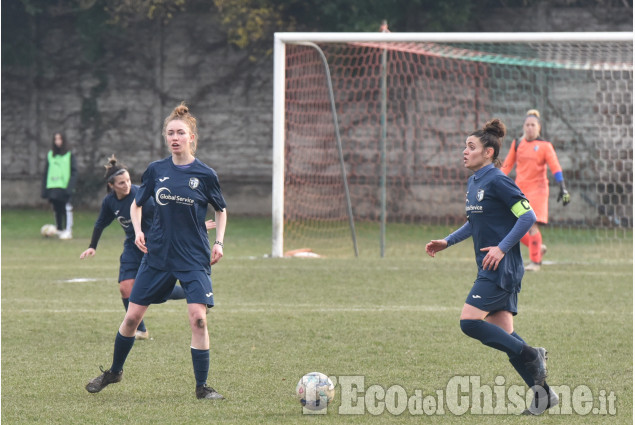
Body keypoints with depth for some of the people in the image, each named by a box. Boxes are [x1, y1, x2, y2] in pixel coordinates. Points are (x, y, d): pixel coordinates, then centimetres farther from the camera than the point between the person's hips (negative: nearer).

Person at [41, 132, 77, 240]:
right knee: (57, 210, 3)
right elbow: (46, 173, 15)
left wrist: (70, 187, -13)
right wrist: (44, 189, 8)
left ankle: (68, 230, -10)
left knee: (67, 209, -11)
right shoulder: (50, 155, 14)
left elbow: (74, 172, -1)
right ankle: (59, 230, 11)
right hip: (53, 187, 3)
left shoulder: (69, 155, 4)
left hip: (65, 187, -3)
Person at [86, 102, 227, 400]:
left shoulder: (205, 175, -5)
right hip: (157, 254, 3)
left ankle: (202, 387, -5)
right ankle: (115, 371, 29)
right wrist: (138, 230, -2)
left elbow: (221, 210, 10)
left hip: (194, 258, -3)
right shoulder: (156, 171, 1)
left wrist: (219, 242, -2)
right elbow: (137, 204, 15)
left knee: (198, 318, -16)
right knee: (133, 316, 6)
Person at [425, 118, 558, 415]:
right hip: (489, 269, 9)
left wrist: (502, 248, -21)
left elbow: (528, 216, -17)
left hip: (501, 267, -9)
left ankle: (531, 356, -6)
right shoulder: (474, 182, 14)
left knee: (470, 321, -14)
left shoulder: (497, 181, -13)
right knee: (503, 332, 6)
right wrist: (447, 242, 20)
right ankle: (543, 392, 8)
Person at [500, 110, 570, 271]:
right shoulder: (517, 144, 10)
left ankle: (535, 261, -5)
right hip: (519, 190, 4)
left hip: (537, 189, -4)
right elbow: (507, 165, 16)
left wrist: (562, 188, -15)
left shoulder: (545, 146, -1)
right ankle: (538, 248, 24)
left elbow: (555, 166, -6)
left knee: (532, 225, -15)